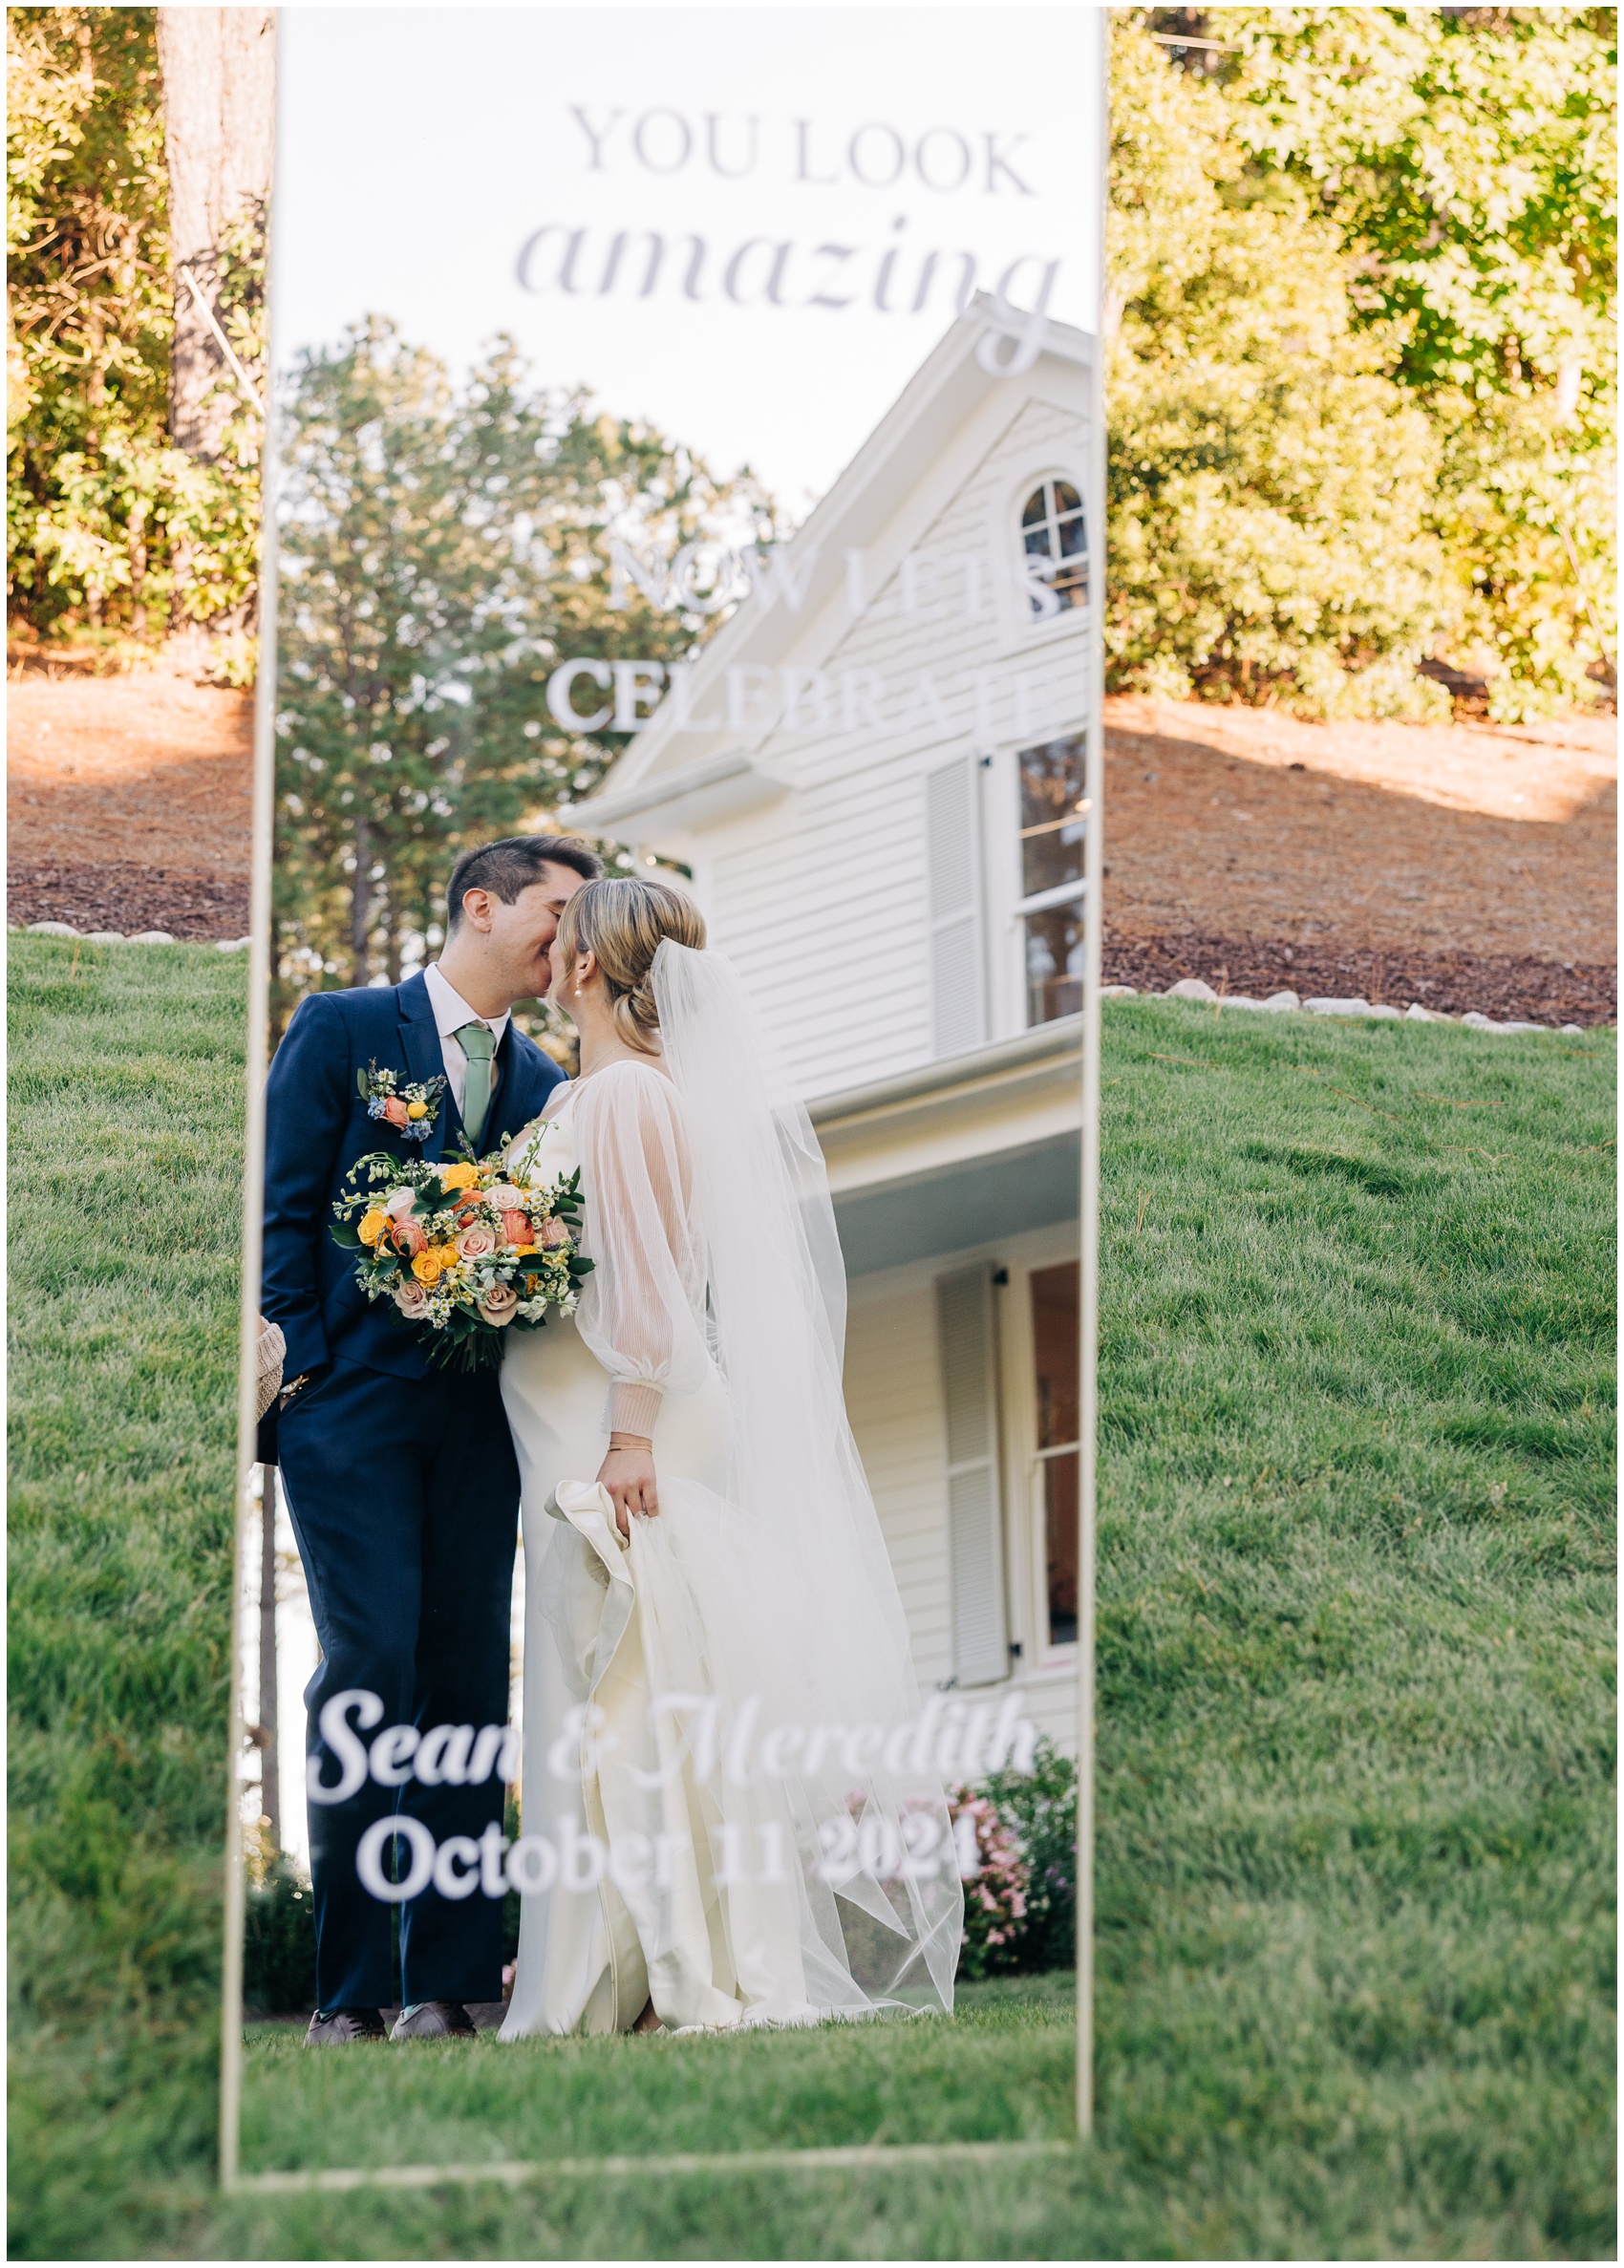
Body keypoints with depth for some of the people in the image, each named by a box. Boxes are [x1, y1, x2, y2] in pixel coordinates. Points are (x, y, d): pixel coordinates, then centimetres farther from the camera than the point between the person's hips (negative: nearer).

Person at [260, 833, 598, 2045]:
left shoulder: (547, 1085, 16)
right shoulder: (343, 1027, 5)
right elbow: (285, 1204, -1)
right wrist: (300, 1358, -8)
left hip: (482, 1417, 4)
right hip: (355, 1400, -4)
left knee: (470, 1676, 1)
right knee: (370, 1665, -10)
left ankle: (448, 1976, 7)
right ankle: (349, 1987, -4)